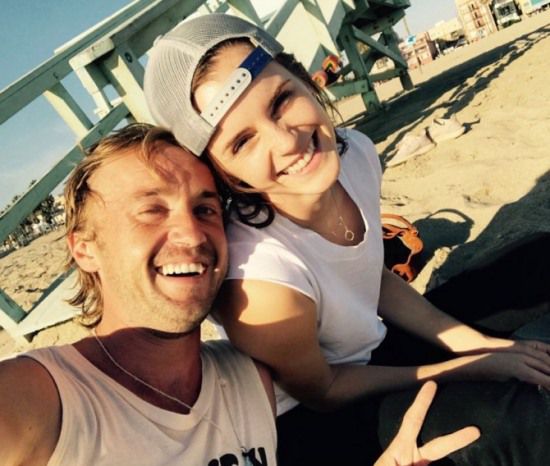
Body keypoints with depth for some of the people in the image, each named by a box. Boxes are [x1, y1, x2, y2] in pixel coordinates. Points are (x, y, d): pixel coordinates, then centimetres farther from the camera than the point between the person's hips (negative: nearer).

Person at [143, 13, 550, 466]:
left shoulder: (356, 152, -17)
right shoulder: (259, 281, -37)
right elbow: (320, 392, -17)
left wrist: (478, 344, -6)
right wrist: (473, 365, -12)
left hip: (374, 350, 7)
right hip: (309, 420, -6)